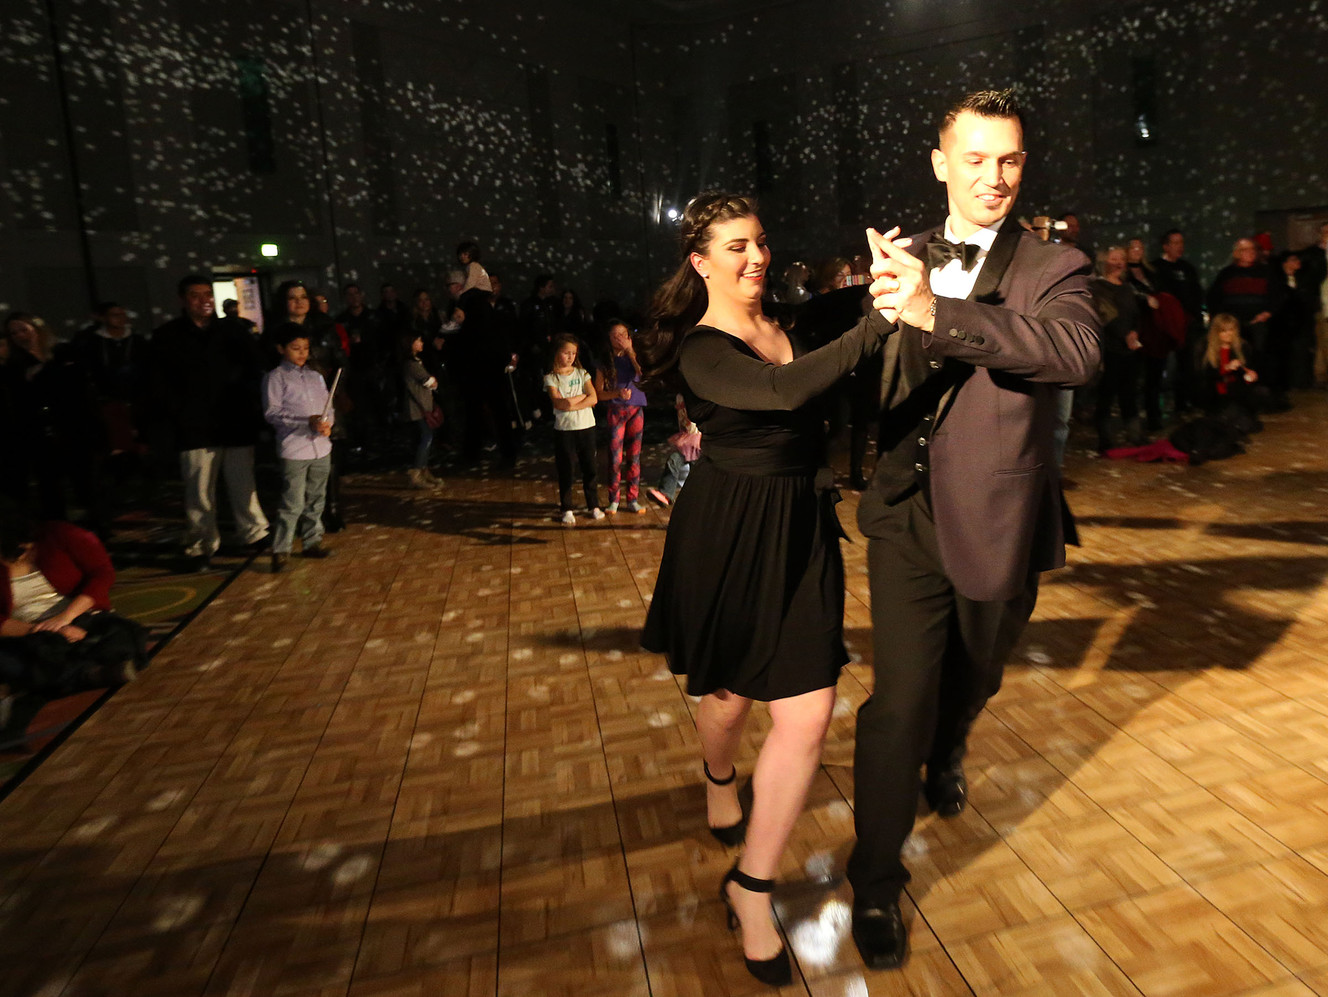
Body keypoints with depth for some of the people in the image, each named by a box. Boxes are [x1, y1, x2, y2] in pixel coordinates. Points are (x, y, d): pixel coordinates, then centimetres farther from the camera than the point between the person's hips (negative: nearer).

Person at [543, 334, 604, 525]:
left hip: (586, 426, 2)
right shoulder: (551, 378, -2)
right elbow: (559, 403, -15)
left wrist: (571, 405, -16)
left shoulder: (582, 373, 5)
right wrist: (583, 396, -8)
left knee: (589, 467, 6)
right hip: (563, 429, -2)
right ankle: (566, 509, 15)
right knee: (564, 470, 5)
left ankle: (594, 505, 18)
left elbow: (593, 398, -6)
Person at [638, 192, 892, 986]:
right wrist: (886, 319, -30)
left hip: (801, 531, 5)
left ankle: (752, 887, 22)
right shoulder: (700, 349, -14)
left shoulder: (790, 325, 7)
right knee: (732, 689, 17)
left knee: (809, 713, 1)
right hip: (728, 534, -5)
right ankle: (721, 779, 55)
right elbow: (787, 391, -31)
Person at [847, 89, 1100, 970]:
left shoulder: (1054, 268, -4)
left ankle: (946, 753, 58)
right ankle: (877, 881, 17)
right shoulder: (906, 259, 6)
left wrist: (938, 311, -40)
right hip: (907, 517, 0)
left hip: (997, 523, 0)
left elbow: (1078, 351, -29)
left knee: (973, 678, 23)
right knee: (899, 700, -4)